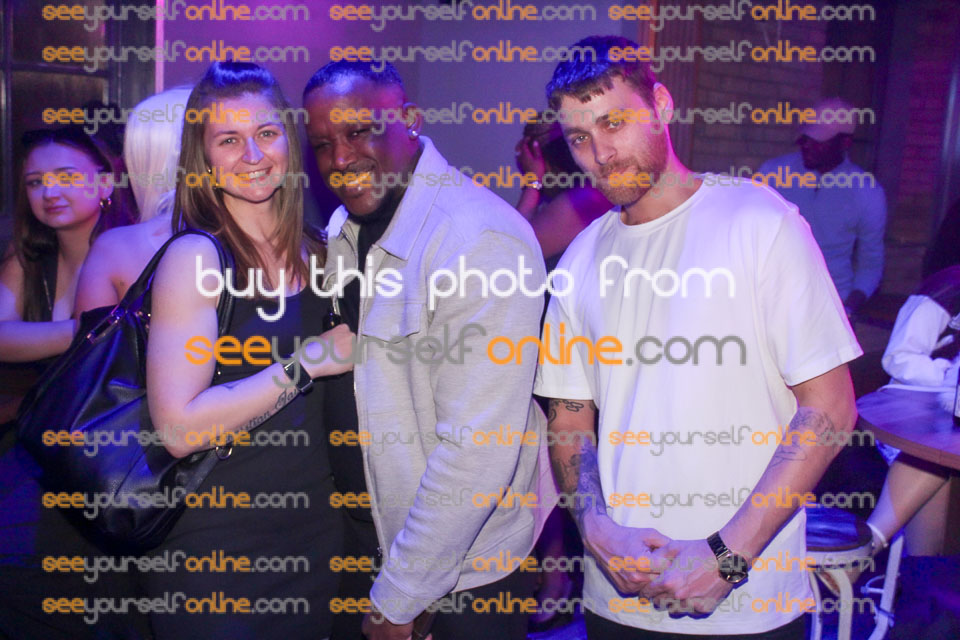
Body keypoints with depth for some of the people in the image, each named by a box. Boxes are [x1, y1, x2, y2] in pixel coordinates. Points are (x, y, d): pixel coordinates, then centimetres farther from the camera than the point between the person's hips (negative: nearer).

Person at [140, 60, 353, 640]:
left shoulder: (314, 252, 4)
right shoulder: (196, 257, -15)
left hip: (316, 526, 6)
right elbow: (179, 427, -24)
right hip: (216, 545, -6)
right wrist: (308, 361, -20)